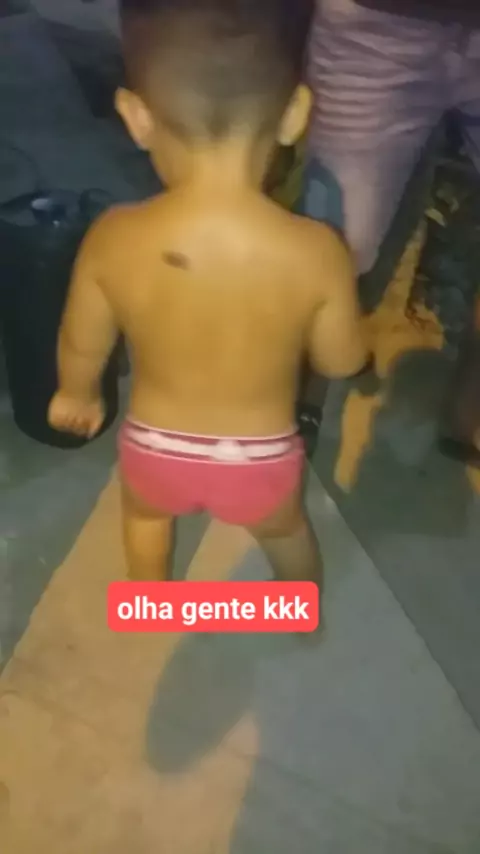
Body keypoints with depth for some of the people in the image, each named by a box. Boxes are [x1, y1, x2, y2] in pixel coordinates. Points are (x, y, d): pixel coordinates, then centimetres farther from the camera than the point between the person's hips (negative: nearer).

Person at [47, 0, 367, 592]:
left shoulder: (114, 241, -24)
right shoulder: (316, 252, -27)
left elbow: (81, 347, -6)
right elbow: (342, 362, -10)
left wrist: (76, 394, 16)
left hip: (155, 449, 1)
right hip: (261, 460, 0)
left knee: (145, 512, 37)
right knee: (284, 528, 34)